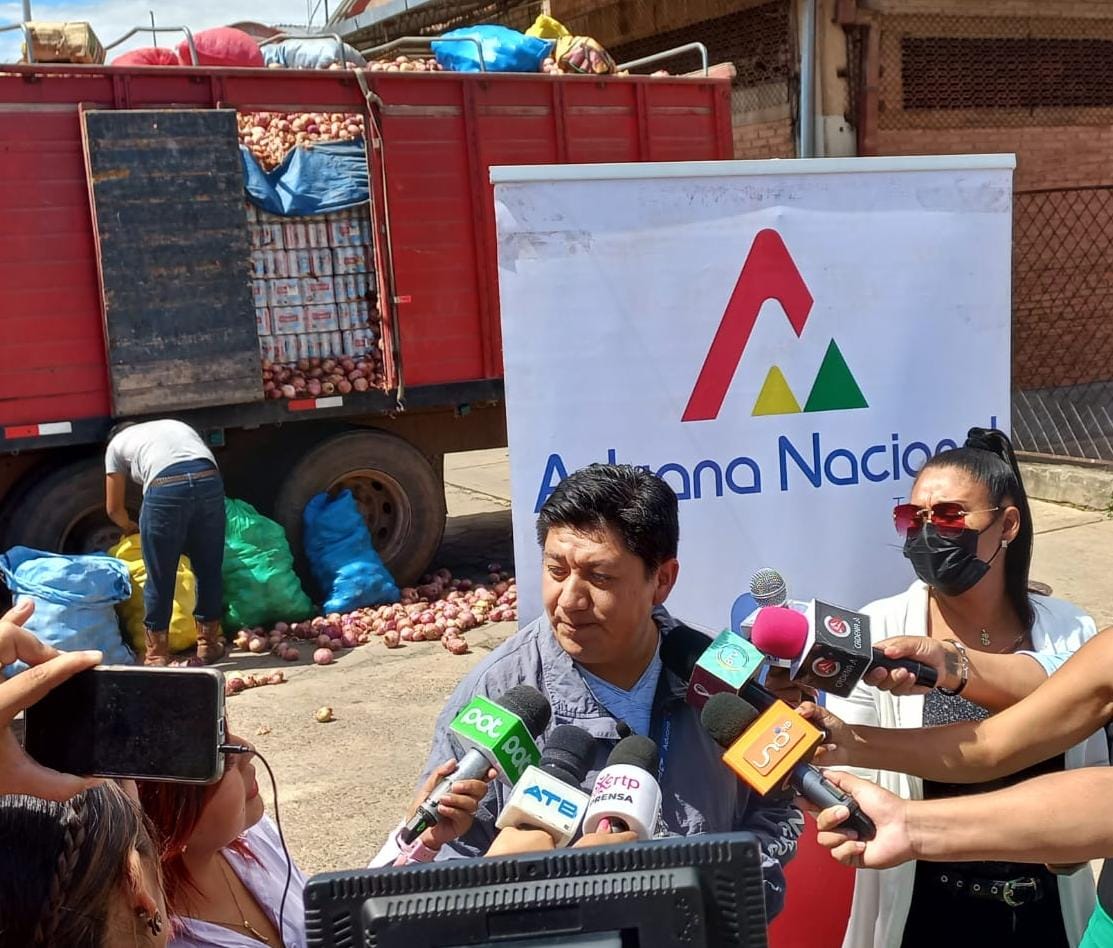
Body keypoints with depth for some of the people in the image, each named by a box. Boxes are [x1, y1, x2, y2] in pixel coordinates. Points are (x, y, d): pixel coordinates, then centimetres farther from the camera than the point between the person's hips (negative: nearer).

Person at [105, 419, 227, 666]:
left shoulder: (117, 443, 29)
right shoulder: (175, 426, 40)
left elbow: (114, 509, 31)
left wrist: (130, 527, 54)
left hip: (165, 487, -3)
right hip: (209, 479, 3)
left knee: (160, 577, 10)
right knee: (209, 570, 18)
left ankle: (157, 653, 19)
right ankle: (209, 643, 29)